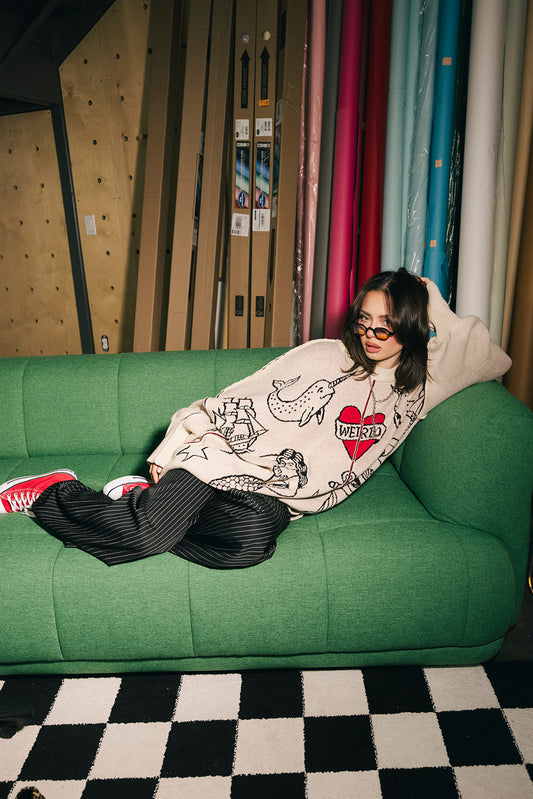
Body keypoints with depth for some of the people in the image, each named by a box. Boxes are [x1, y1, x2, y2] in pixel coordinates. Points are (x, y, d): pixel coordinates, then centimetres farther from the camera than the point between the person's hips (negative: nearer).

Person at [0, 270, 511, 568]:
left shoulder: (419, 388, 10)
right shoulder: (325, 357, -1)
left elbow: (495, 360, 21)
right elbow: (246, 403, -1)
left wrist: (433, 302, 9)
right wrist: (176, 444, -7)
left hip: (275, 501, 2)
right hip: (228, 461, -2)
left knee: (253, 540, -34)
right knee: (154, 528, -26)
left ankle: (145, 499, -10)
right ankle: (53, 491, 1)